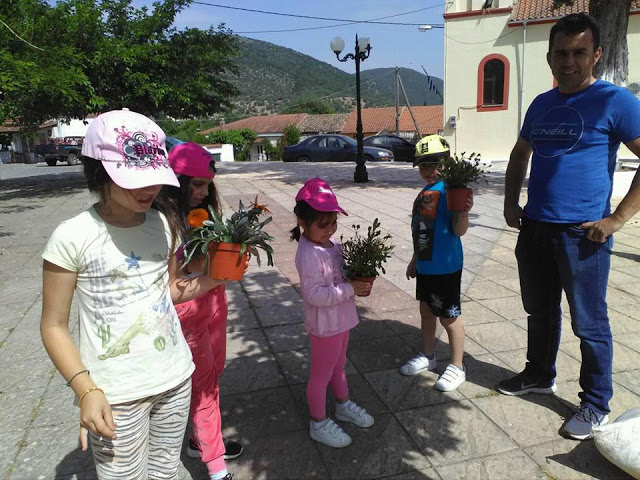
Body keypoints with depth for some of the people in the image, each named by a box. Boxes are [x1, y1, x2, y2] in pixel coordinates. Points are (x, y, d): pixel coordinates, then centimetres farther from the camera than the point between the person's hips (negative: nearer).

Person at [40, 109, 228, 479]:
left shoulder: (162, 224, -1)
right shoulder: (73, 237, -15)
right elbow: (54, 326, -9)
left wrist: (213, 280, -5)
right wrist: (85, 389, -18)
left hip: (176, 378, 5)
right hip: (116, 395, -4)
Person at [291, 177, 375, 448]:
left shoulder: (330, 242, 1)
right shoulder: (308, 254, -27)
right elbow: (314, 294, -32)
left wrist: (360, 280, -9)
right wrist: (351, 289, -29)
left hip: (340, 319, 9)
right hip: (324, 324, -9)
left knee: (338, 366, 27)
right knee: (321, 374, 10)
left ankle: (343, 406, 49)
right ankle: (319, 424, 30)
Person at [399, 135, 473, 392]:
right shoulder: (424, 194, 10)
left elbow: (458, 230, -23)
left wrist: (464, 212, -42)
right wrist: (415, 260, 24)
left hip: (445, 267, -8)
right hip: (425, 266, 9)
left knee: (449, 317, 5)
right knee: (426, 311, 20)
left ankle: (457, 367, 22)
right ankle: (427, 355, 39)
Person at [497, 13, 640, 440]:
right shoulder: (541, 104, 10)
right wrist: (511, 202, 11)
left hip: (582, 235, -6)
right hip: (534, 229, 6)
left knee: (590, 324, 5)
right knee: (540, 311, 19)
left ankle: (596, 405, 23)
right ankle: (540, 376, 39)